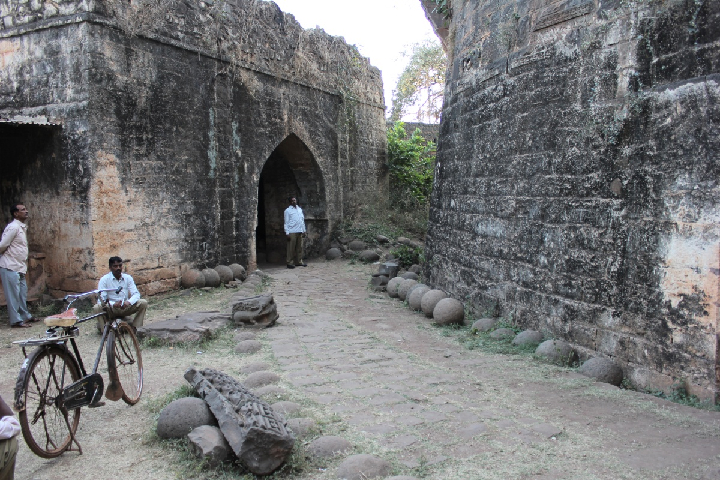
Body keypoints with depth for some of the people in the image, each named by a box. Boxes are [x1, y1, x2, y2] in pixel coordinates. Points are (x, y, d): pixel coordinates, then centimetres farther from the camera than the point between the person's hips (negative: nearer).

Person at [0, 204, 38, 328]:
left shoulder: (22, 227, 14)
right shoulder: (13, 227, -16)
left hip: (19, 267, 9)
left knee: (22, 293, 16)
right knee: (13, 295, -3)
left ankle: (25, 316, 27)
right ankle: (16, 321, 2)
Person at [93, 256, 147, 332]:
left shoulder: (128, 278, 3)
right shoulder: (104, 279, -6)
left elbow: (136, 294, -4)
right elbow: (101, 299, -15)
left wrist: (129, 302, -26)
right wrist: (113, 304, -34)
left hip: (125, 308, 3)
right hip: (111, 309, -3)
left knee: (143, 303, -20)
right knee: (97, 307, -34)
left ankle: (136, 328, -11)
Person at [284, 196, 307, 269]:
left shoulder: (300, 209, 15)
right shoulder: (288, 210, -1)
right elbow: (286, 222, -4)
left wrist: (304, 231, 13)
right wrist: (287, 233, -11)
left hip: (300, 232, 5)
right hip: (292, 232, -5)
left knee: (299, 247, 7)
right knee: (291, 248, -3)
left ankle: (299, 261, 15)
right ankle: (290, 262, 0)